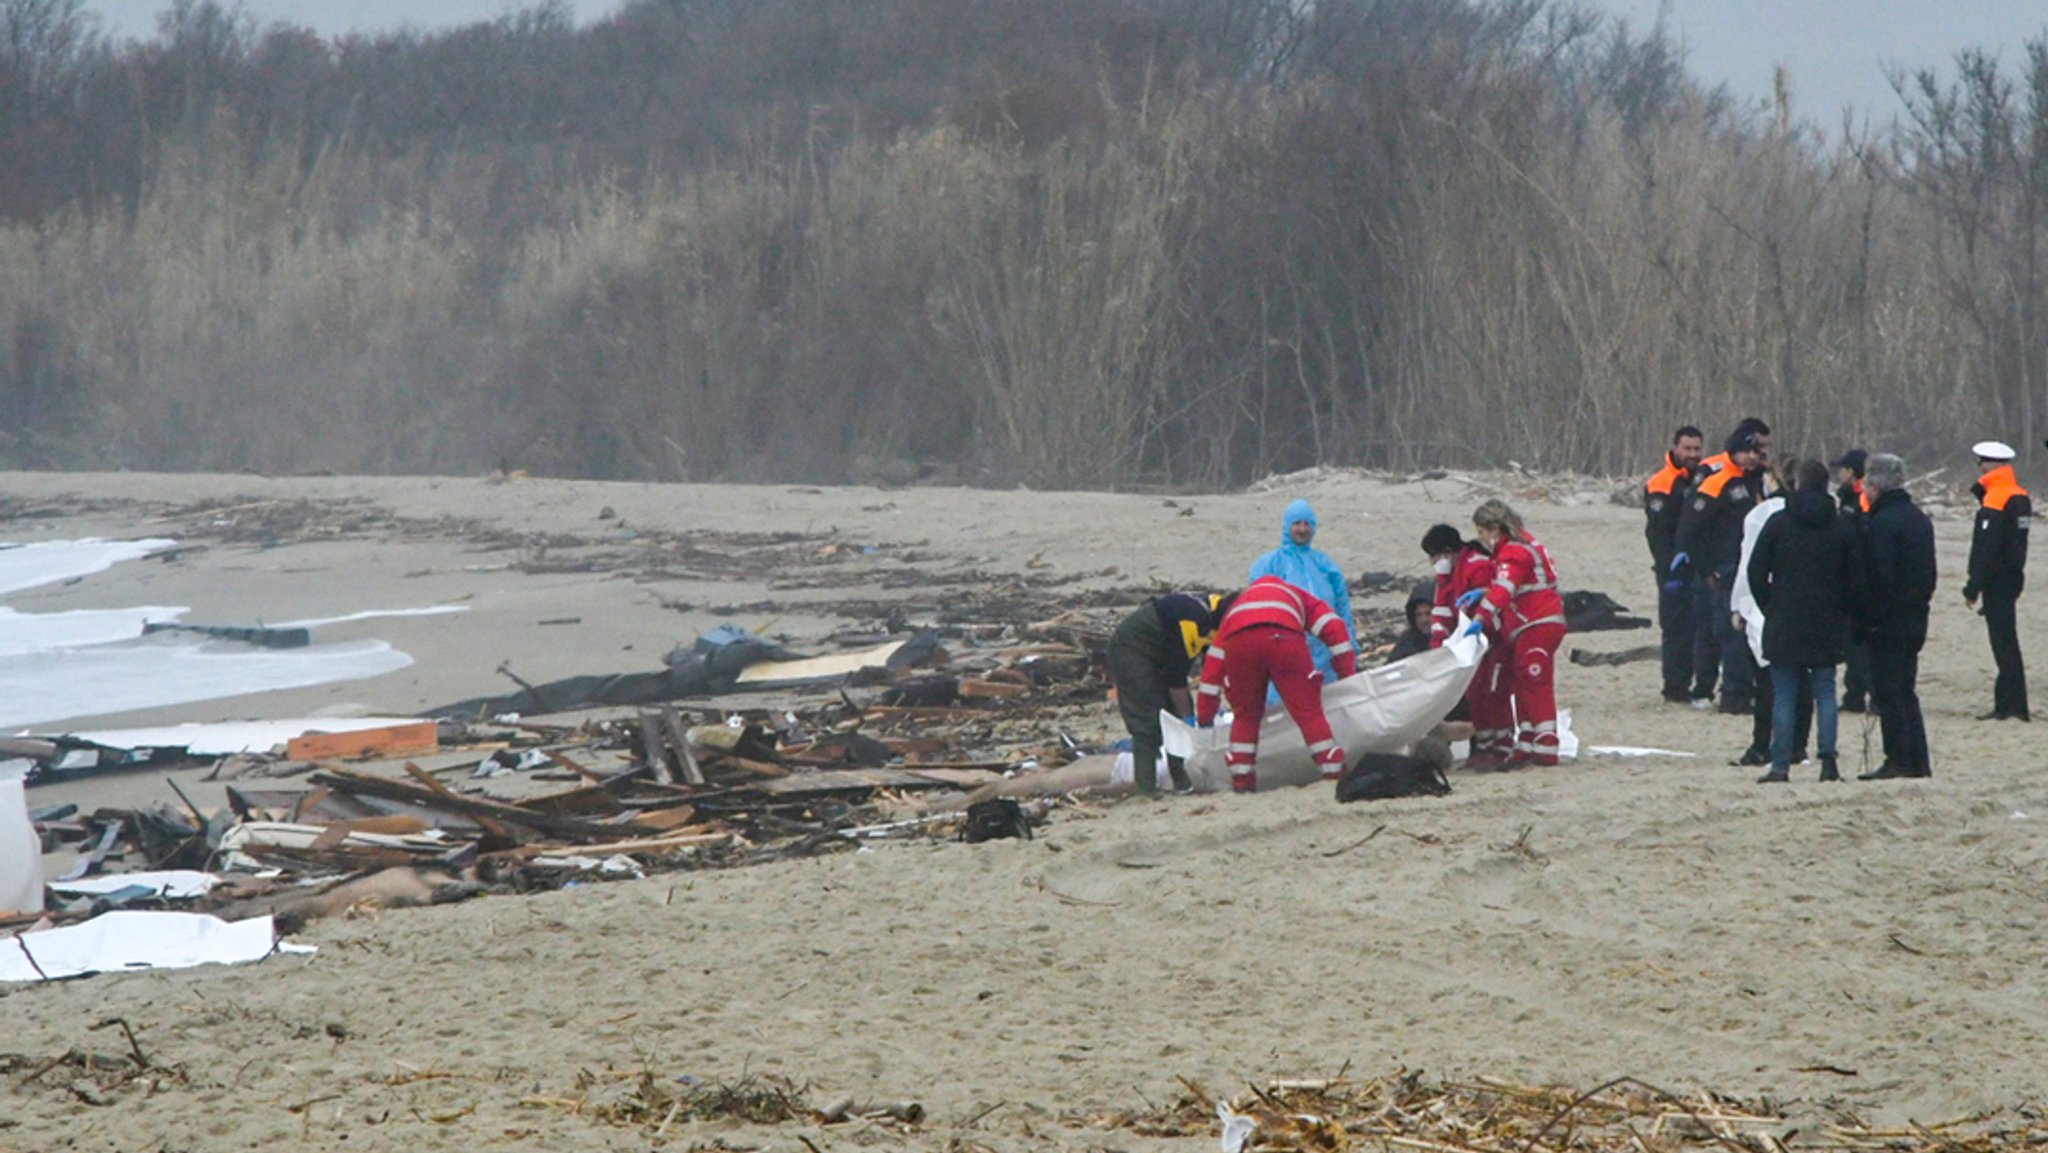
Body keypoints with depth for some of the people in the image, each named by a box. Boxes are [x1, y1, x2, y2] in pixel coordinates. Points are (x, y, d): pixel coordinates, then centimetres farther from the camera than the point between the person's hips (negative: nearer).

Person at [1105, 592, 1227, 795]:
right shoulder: (1192, 619, -32)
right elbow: (1176, 676, -26)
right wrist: (1187, 717, -18)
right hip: (1130, 649, -10)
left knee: (1180, 714, 6)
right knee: (1148, 719, -14)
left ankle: (1182, 781, 10)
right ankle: (1147, 786, -14)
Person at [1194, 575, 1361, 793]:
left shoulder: (1236, 605, 42)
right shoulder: (1298, 597, 40)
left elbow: (1212, 668, 37)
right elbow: (1334, 628, 22)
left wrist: (1204, 719, 39)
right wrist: (1348, 676, 25)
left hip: (1238, 643, 2)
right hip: (1284, 637, -2)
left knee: (1245, 715, 20)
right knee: (1308, 711, 7)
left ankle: (1241, 777, 15)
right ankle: (1334, 772, 5)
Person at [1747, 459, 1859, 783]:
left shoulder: (1778, 525, -3)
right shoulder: (1842, 528, 3)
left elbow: (1756, 573, -2)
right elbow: (1854, 577, 5)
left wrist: (1770, 608, 9)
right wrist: (1841, 613, 14)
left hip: (1784, 623, -2)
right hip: (1828, 626, 2)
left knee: (1784, 696, 1)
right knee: (1825, 693, 7)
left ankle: (1780, 765, -2)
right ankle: (1828, 759, -5)